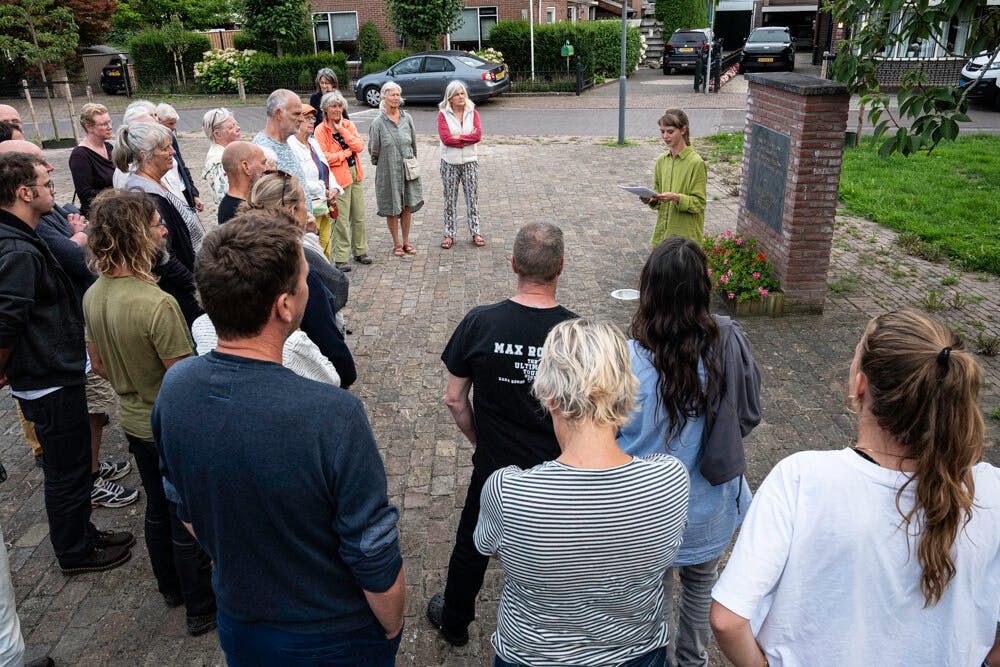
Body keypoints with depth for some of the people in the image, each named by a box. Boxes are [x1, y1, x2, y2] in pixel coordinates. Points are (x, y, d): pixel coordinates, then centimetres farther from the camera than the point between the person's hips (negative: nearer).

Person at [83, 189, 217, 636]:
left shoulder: (93, 295, -6)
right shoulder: (157, 304, -32)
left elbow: (99, 364, 7)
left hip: (134, 422, 8)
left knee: (158, 509, 25)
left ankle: (171, 588, 45)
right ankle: (201, 609, 28)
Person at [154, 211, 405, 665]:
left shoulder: (174, 388, -17)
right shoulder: (332, 417, -36)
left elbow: (186, 511, 0)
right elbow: (375, 559, -25)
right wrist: (392, 628, -6)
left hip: (239, 627, 5)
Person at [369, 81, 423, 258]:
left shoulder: (407, 118, 2)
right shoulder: (378, 122, -9)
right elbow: (373, 150, -1)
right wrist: (382, 164, 8)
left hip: (407, 170, 3)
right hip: (388, 172, -3)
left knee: (408, 206, 8)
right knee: (392, 209, 5)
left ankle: (406, 242, 21)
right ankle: (396, 244, 19)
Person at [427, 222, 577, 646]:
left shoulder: (479, 323, -18)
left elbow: (454, 399, -7)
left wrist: (479, 440, 9)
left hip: (493, 469, 1)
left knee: (471, 547, 25)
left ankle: (454, 623, 49)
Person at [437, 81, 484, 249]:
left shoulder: (473, 112, 2)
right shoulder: (443, 114, -5)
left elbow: (478, 135, -11)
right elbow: (445, 138, -16)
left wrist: (458, 137, -15)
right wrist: (468, 138, -11)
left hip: (470, 161, 1)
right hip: (450, 163, -1)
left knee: (472, 197, 5)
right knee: (450, 198, 6)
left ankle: (475, 232, 15)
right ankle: (449, 234, 13)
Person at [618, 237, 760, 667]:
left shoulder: (631, 360, -29)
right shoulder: (729, 343, -18)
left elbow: (611, 439, -17)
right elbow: (748, 417, -4)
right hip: (713, 505, 4)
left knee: (656, 595, 22)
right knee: (702, 583, 30)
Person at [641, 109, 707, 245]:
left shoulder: (696, 163, -11)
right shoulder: (661, 160, 8)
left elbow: (699, 203, -10)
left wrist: (676, 198, -25)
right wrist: (652, 199, -4)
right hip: (662, 232, 5)